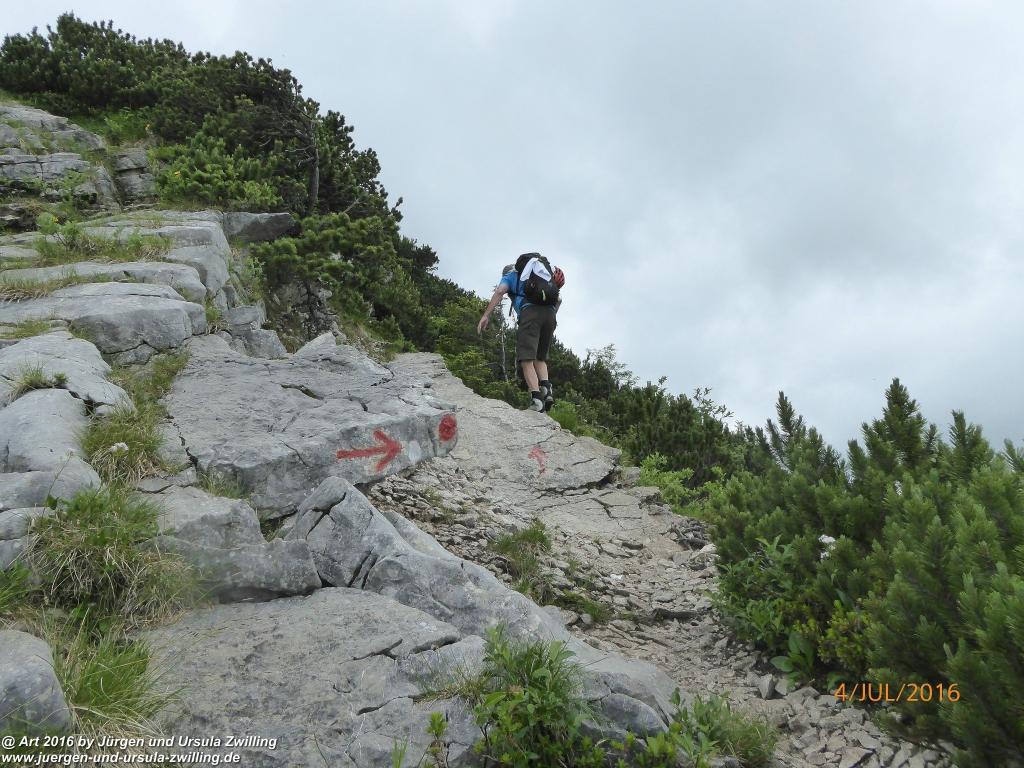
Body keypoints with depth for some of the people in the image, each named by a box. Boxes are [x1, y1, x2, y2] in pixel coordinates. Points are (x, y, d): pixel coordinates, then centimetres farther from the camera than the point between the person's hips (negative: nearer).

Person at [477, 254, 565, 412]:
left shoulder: (510, 275, 24)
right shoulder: (539, 275, 40)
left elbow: (500, 291, 2)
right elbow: (558, 299, 33)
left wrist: (486, 315, -5)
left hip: (529, 311, -5)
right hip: (549, 312, 5)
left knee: (527, 358, -8)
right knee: (540, 357, 17)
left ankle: (536, 397, -25)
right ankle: (547, 389, -7)